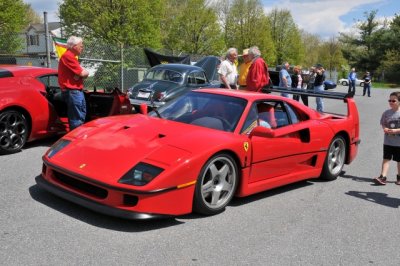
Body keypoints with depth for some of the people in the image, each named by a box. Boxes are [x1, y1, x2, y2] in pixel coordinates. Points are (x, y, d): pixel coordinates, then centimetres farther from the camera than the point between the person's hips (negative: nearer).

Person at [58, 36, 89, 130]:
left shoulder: (71, 56, 19)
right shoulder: (68, 56, -16)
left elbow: (81, 73, 14)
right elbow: (82, 73, -19)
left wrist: (83, 73, -9)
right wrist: (85, 72, 3)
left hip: (77, 90, 11)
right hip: (72, 91, -11)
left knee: (81, 115, 19)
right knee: (77, 119, -9)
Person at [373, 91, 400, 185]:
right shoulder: (386, 113, 2)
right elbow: (383, 123, 10)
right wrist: (385, 128, -11)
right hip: (387, 141, 2)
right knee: (386, 159, -3)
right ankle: (382, 177, -8)